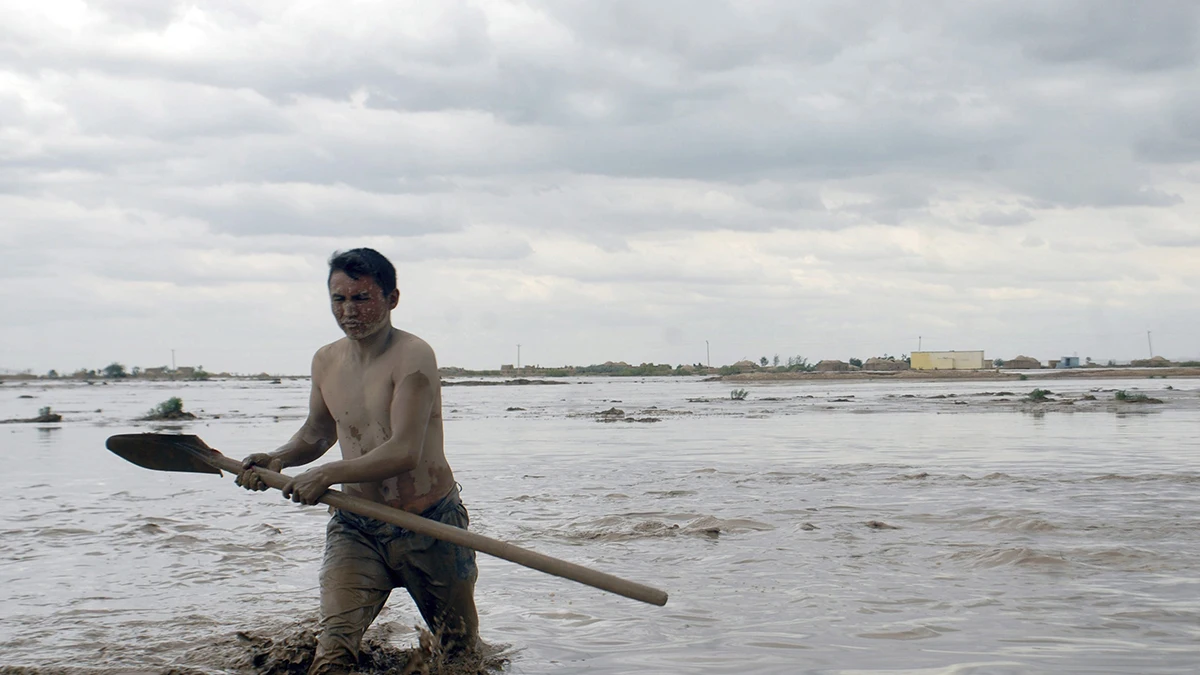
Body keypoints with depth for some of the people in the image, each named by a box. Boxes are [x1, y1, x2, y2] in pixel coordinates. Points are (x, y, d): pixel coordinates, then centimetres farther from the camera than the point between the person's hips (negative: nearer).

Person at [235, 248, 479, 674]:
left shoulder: (412, 357, -16)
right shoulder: (326, 361, 5)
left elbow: (403, 452, -25)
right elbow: (318, 432, 22)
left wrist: (328, 474, -26)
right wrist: (279, 460, 3)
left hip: (430, 527, -4)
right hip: (356, 528, 4)